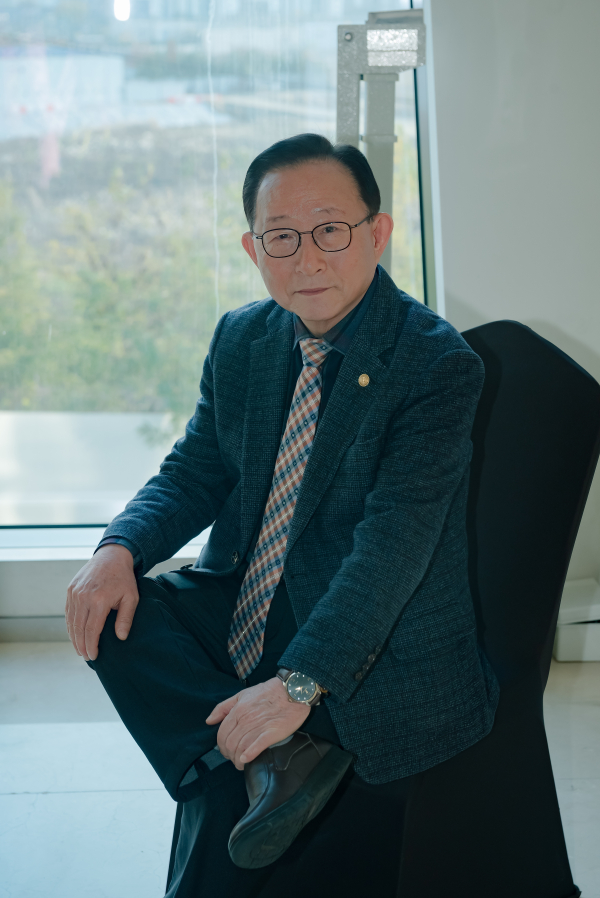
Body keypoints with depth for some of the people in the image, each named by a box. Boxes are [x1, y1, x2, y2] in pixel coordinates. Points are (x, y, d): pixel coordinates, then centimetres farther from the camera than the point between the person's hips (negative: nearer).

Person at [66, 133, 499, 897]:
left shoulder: (437, 366, -18)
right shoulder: (242, 339, 2)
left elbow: (394, 545, -25)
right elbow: (195, 470, 7)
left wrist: (297, 684, -33)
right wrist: (120, 550, -14)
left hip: (358, 660, -7)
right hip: (235, 620, 7)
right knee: (111, 612, -16)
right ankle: (271, 759, -18)